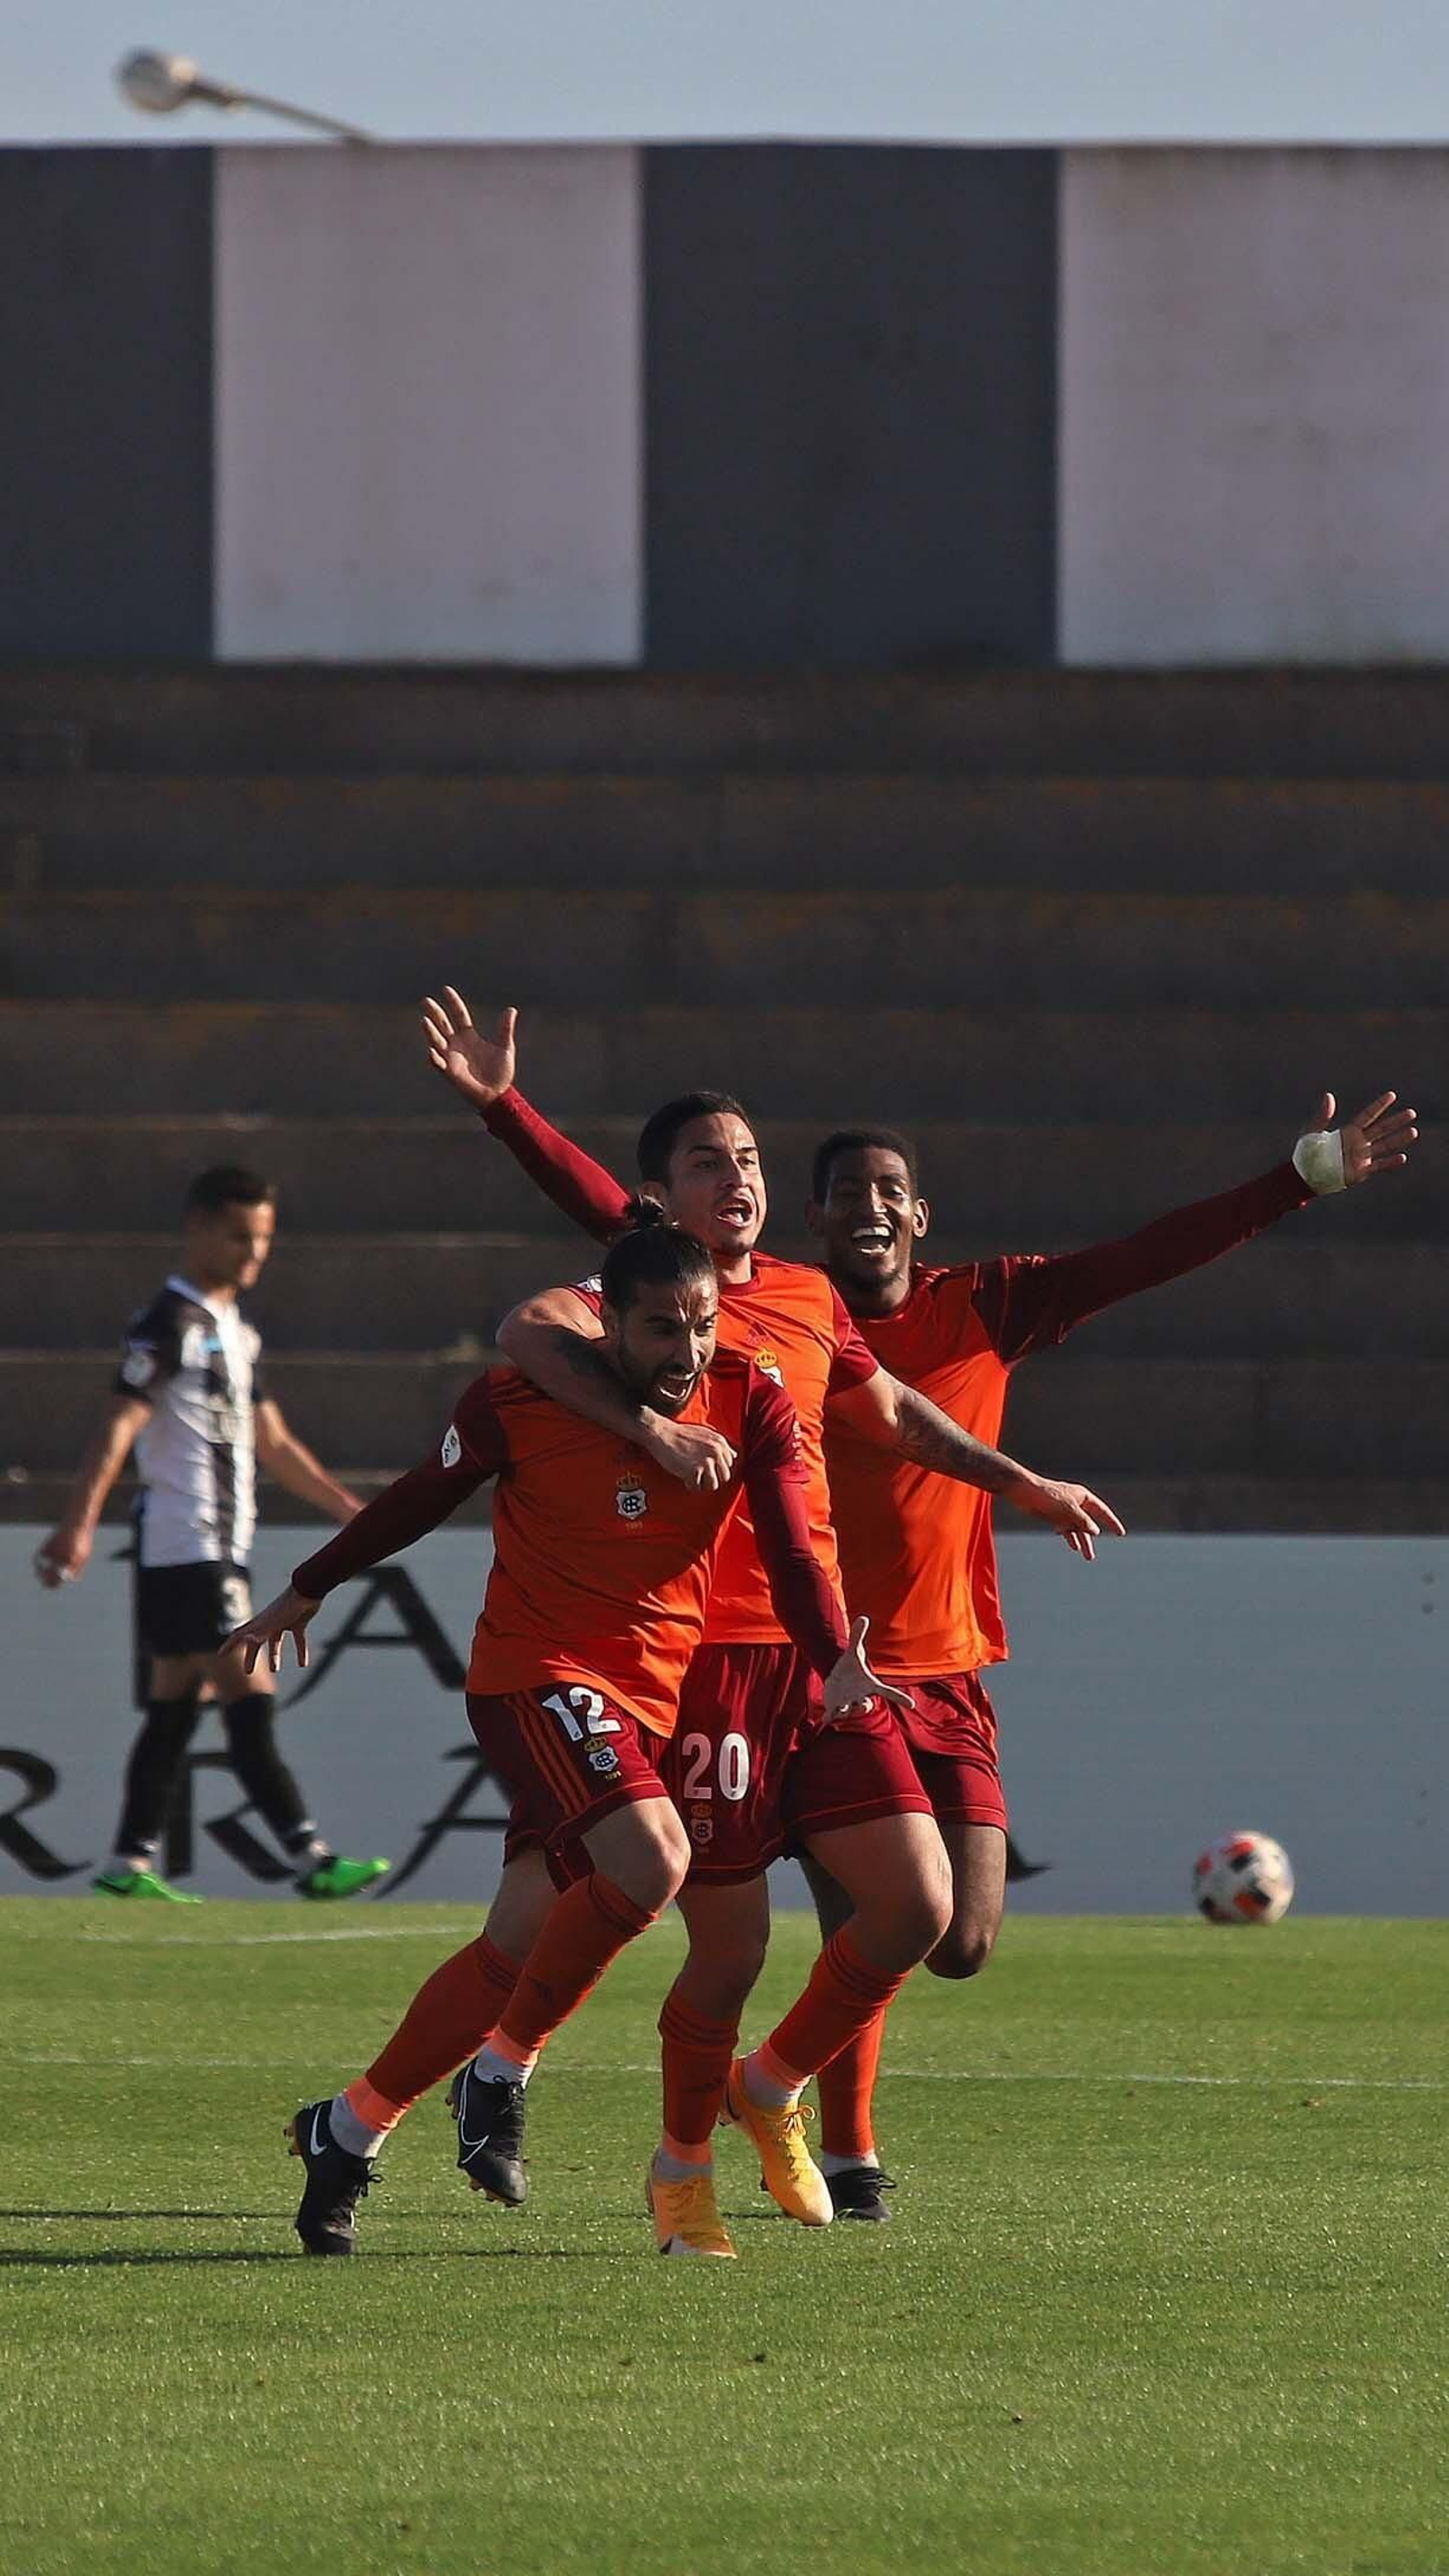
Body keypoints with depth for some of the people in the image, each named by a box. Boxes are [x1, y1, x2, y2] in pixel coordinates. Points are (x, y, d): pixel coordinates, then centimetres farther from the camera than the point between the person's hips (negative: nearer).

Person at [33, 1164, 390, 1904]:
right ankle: (310, 1858, -16)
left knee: (175, 1705, 9)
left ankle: (130, 1863, 12)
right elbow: (118, 1428, -20)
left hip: (220, 1549, 10)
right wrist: (79, 1526, -29)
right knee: (249, 1698, -12)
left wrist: (351, 1509, 26)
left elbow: (270, 1443, 26)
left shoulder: (234, 1331, 18)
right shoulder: (169, 1326, -11)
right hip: (183, 1544, -10)